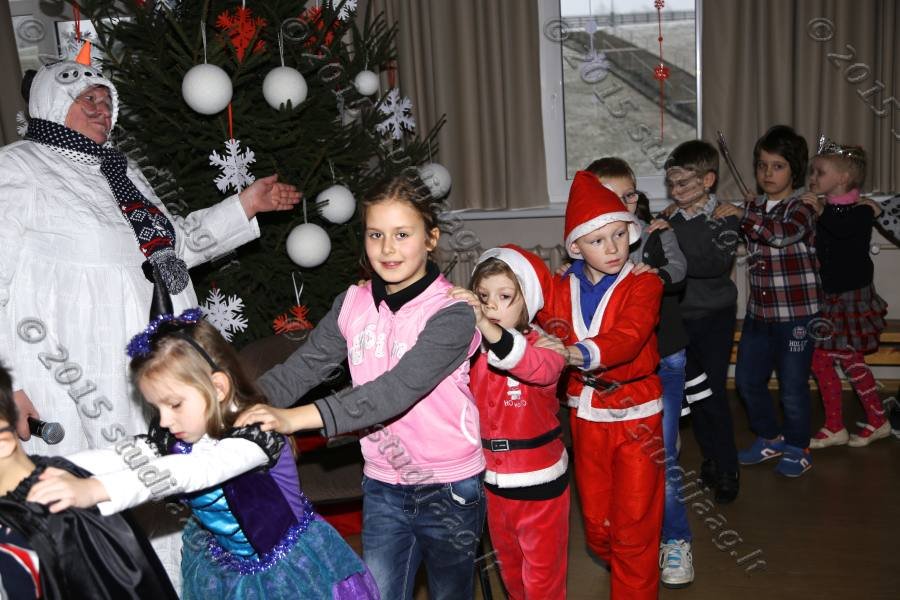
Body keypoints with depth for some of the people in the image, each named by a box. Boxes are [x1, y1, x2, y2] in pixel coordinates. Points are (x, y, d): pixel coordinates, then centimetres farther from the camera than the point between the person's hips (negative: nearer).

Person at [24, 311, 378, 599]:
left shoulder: (256, 432, -30)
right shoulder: (172, 436, -5)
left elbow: (193, 471, -44)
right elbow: (121, 455, -18)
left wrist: (95, 490, -54)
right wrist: (52, 473, -35)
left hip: (287, 565, -6)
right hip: (220, 568, 6)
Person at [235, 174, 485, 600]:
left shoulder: (452, 311, -19)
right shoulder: (353, 304, -1)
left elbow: (399, 388, -31)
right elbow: (302, 367, -6)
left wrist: (297, 418, -40)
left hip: (449, 488, -3)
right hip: (382, 486, 4)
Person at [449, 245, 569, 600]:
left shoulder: (543, 343, -16)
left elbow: (540, 368, -39)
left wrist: (487, 327, -54)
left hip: (540, 482, -5)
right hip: (494, 481, 5)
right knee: (509, 570, 25)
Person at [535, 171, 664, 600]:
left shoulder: (643, 283, -13)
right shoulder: (561, 289, 0)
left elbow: (627, 338, -29)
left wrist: (577, 354, -47)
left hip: (635, 416, -4)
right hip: (585, 417, 4)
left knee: (634, 524, 5)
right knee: (595, 521, 18)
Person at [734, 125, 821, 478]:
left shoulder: (801, 209, -12)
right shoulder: (753, 206, 7)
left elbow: (779, 233, -33)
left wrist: (739, 216, -30)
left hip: (797, 315, -6)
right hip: (759, 313, 6)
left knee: (793, 386, 5)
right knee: (747, 380, 13)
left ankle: (797, 448, 27)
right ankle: (769, 439, 34)